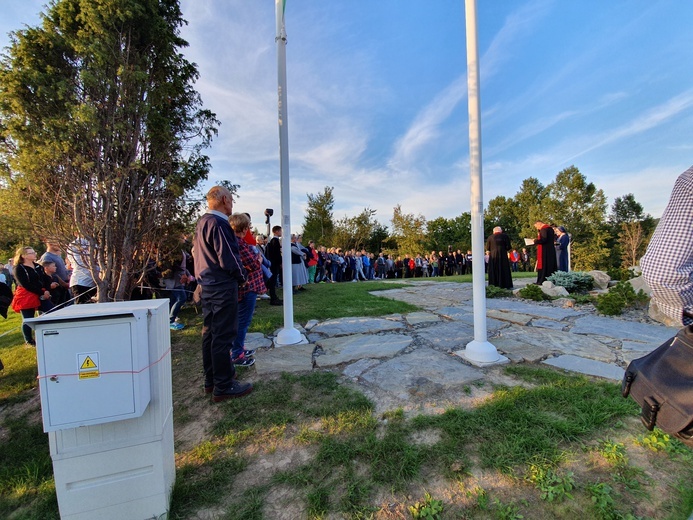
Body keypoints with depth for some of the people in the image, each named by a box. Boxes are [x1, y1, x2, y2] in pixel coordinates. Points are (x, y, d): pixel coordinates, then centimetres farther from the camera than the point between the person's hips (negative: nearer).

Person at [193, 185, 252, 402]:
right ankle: (223, 387, 7)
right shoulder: (219, 224, -17)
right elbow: (228, 258, -21)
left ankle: (211, 380, 28)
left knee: (209, 333, 15)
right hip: (222, 286, -10)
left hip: (207, 285, 10)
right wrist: (241, 277, -6)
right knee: (223, 335, -3)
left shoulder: (202, 222, 14)